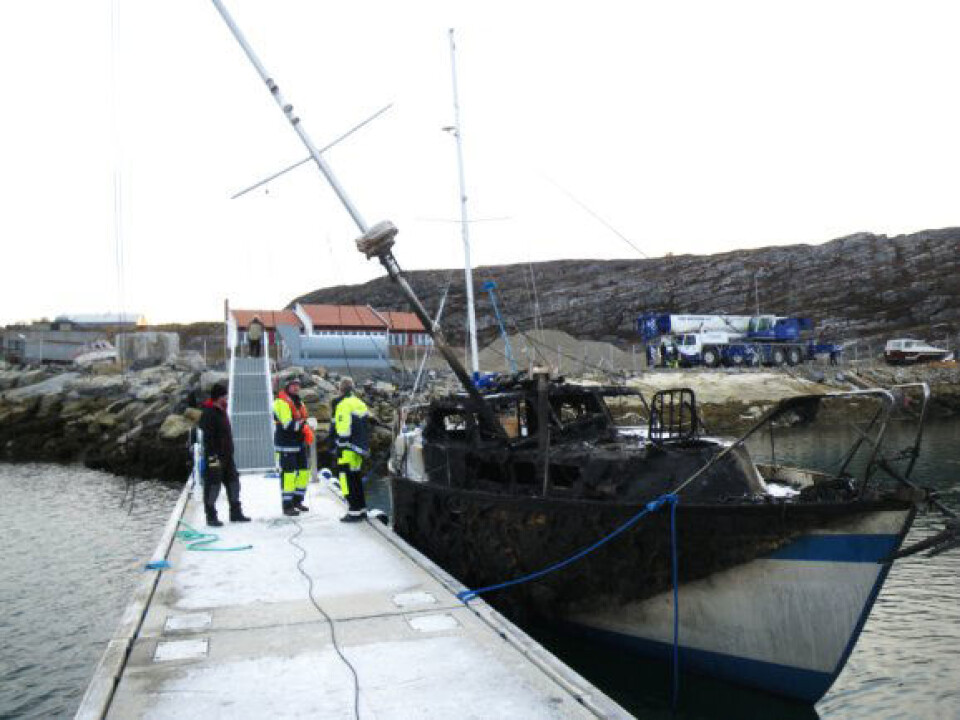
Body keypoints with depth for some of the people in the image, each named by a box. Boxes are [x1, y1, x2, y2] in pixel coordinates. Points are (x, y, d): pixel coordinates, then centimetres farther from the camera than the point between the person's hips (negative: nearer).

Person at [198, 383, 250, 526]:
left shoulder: (221, 411, 16)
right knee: (212, 485, -3)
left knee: (233, 482, 13)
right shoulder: (208, 414, -15)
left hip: (226, 456, 10)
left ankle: (236, 513, 22)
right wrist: (212, 456, -24)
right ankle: (211, 516, 5)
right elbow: (208, 437, -21)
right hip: (215, 457, -10)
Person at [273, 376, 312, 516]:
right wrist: (303, 425, -23)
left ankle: (297, 501, 26)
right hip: (286, 445, -9)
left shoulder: (299, 403, 17)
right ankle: (287, 506, -1)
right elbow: (288, 424, -23)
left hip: (299, 444, 9)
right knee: (288, 473, -7)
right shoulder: (281, 402, -13)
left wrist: (307, 431, 3)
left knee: (304, 471, 12)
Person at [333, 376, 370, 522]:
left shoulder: (343, 404, -12)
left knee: (347, 479, -5)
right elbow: (366, 428, 19)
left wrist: (340, 449, -15)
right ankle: (361, 509, 23)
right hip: (359, 448, 9)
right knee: (356, 478, 17)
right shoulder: (361, 404, 16)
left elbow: (343, 429, -18)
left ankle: (354, 512, -7)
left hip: (348, 449, -9)